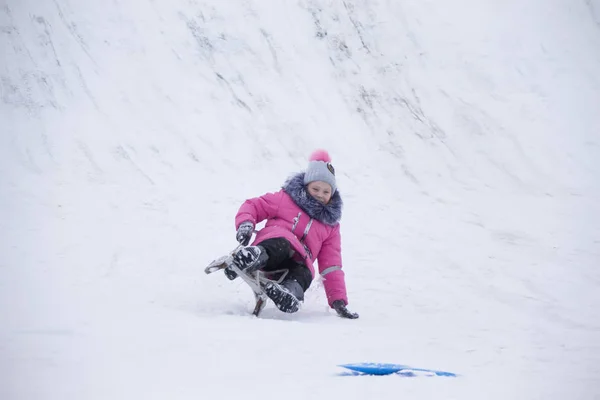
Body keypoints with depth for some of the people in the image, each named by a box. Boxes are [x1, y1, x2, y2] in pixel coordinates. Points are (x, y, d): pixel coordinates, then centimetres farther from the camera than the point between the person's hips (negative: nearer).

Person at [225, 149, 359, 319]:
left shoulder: (330, 224, 23)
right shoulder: (286, 199, 15)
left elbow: (331, 266, 18)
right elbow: (254, 206, 13)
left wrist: (339, 301, 7)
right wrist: (245, 224, -12)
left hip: (297, 263, 2)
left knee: (303, 275, -35)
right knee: (281, 244, -38)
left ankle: (289, 292, -66)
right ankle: (256, 256, -68)